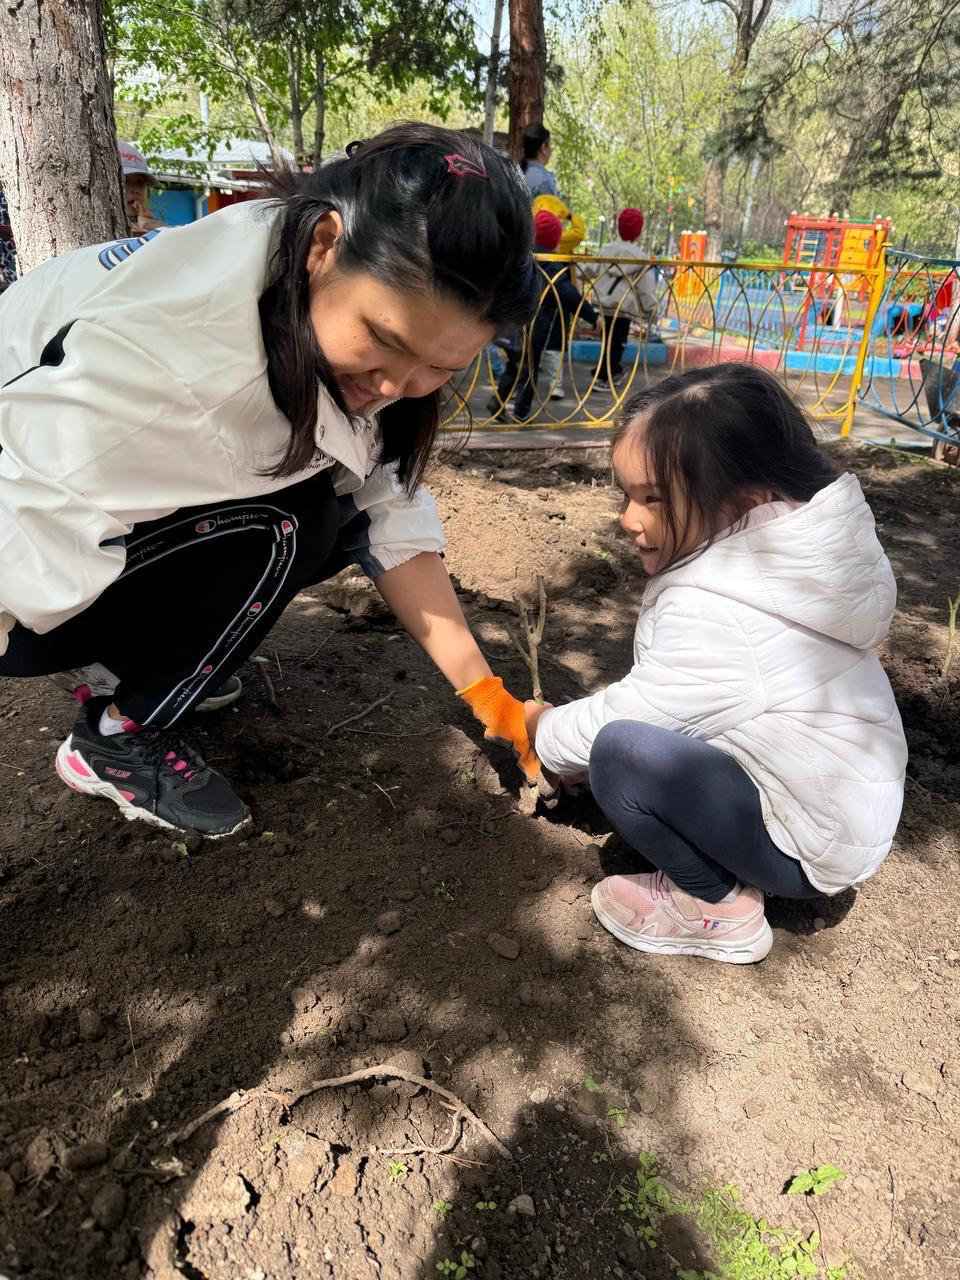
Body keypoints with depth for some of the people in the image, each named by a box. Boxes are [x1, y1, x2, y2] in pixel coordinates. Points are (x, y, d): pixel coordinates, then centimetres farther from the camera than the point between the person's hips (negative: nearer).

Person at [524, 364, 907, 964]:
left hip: (811, 847, -9)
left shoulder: (715, 619, -30)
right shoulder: (799, 550, -3)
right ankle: (727, 872, 12)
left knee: (621, 752, -25)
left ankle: (719, 910, -3)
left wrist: (543, 729, 3)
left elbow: (618, 718, -18)